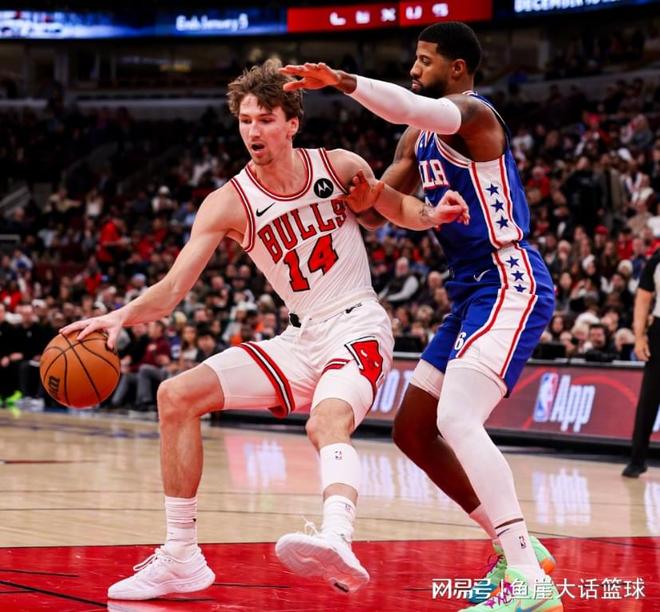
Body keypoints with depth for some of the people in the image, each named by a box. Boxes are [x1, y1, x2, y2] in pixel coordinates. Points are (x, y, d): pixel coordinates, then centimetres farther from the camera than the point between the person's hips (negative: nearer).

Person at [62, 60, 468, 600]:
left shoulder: (340, 167, -4)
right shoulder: (229, 204, -5)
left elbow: (380, 214, 16)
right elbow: (173, 289, -11)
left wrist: (431, 216, -5)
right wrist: (121, 315, -30)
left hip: (358, 329, -4)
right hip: (302, 339, 4)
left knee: (327, 422, -37)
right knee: (177, 396, -7)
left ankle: (337, 542, -66)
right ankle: (181, 559, -1)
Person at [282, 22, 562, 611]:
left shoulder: (473, 113, -13)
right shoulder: (421, 136, 16)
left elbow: (414, 107, -35)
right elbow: (402, 204, 21)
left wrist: (344, 81, -49)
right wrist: (374, 193, -3)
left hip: (510, 285, -10)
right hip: (473, 292, 10)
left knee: (456, 419, -27)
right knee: (413, 431, 11)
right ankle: (518, 550, 17)